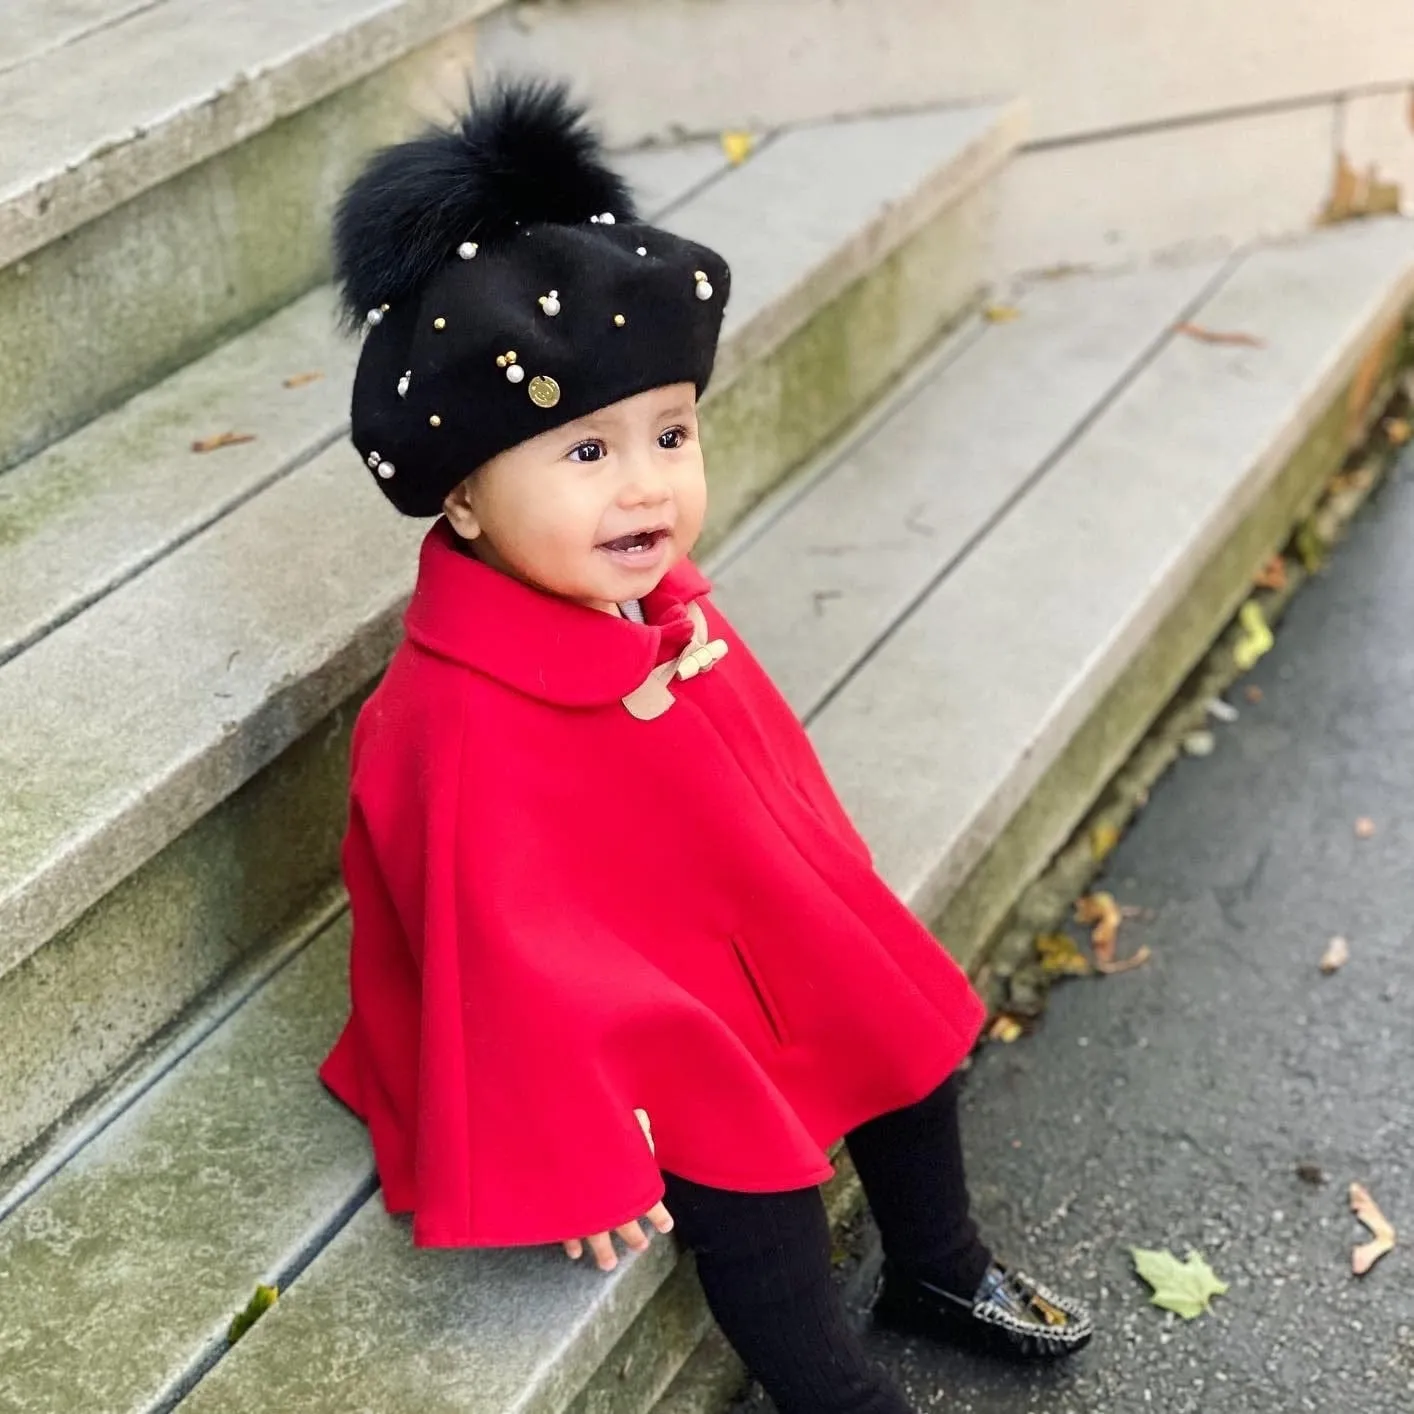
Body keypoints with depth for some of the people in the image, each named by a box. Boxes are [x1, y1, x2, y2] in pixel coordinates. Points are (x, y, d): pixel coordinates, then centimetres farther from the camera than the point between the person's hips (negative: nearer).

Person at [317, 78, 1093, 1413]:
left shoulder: (660, 605, -7)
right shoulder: (461, 723, -32)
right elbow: (500, 951, -27)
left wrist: (842, 925, 19)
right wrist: (582, 1152, -21)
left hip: (760, 946, 9)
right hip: (612, 1016, -8)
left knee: (907, 1028, 16)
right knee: (749, 1180, -16)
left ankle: (940, 1269, 43)